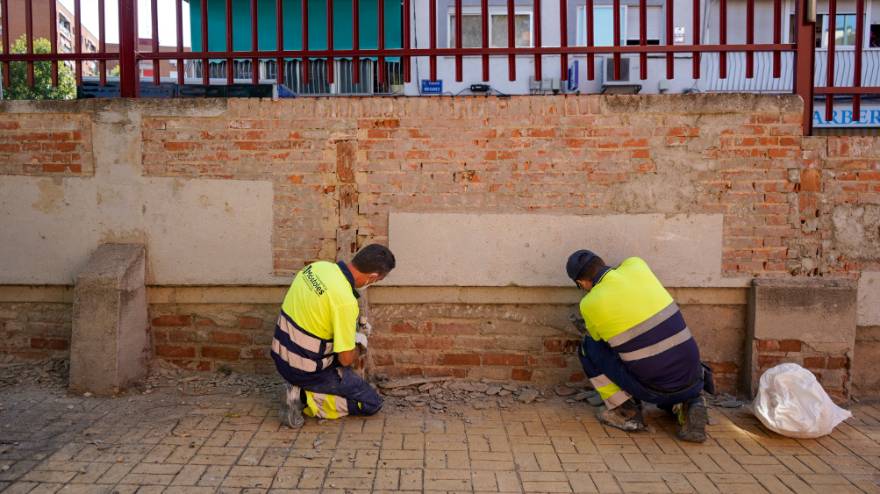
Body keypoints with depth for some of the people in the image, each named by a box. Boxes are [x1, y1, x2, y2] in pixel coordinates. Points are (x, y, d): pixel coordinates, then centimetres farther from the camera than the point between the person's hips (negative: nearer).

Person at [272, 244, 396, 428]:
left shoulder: (318, 266, -5)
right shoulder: (345, 301, -28)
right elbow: (346, 359, -20)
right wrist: (359, 346, 4)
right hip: (306, 370, -8)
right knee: (372, 402, 4)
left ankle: (300, 387, 16)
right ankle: (305, 398, -5)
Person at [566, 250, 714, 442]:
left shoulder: (589, 305, -7)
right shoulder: (635, 264, 2)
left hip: (653, 386, -5)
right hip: (687, 377, 5)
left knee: (589, 347, 12)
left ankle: (625, 412, 14)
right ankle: (689, 404, 6)